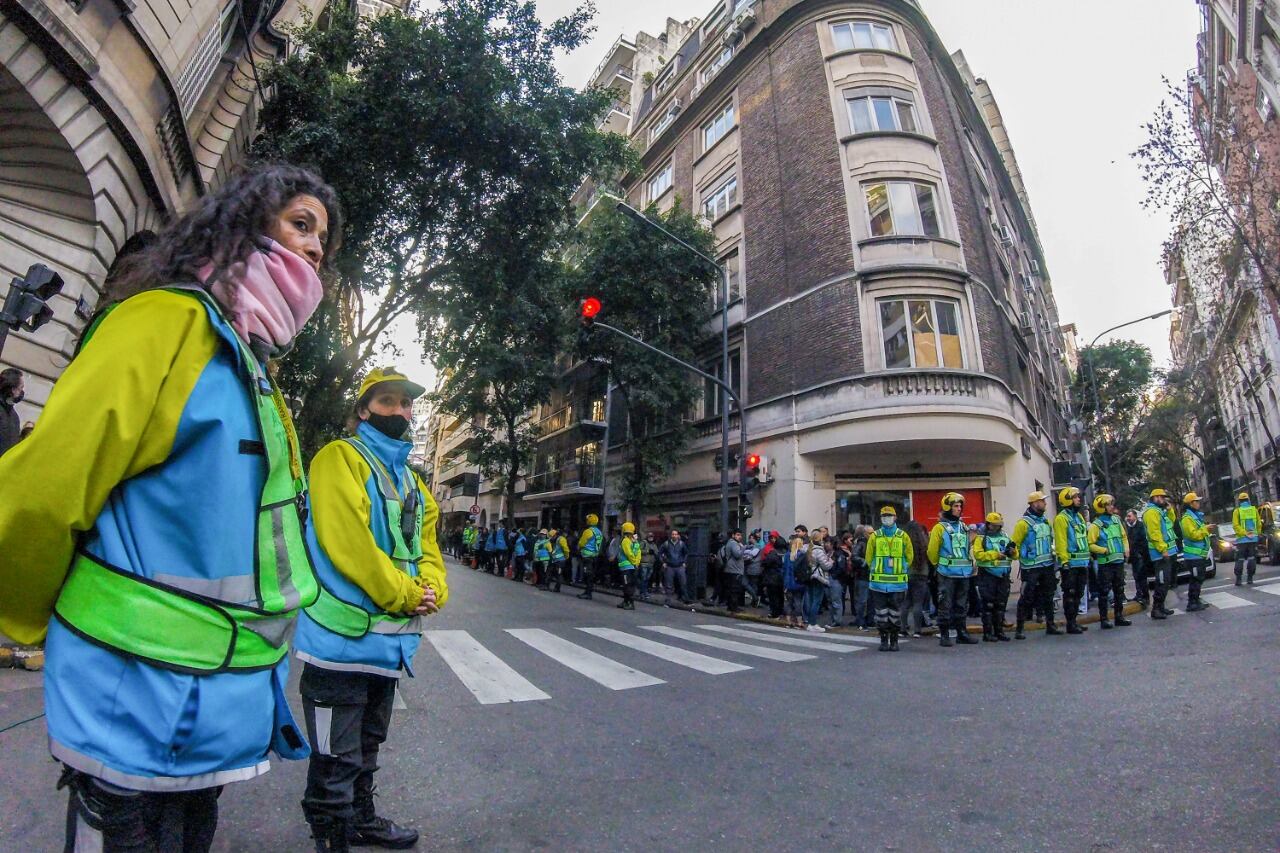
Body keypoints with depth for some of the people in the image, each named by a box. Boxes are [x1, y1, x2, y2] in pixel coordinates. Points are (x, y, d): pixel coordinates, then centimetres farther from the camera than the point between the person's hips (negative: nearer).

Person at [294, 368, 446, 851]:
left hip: (388, 637, 8)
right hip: (344, 634, -8)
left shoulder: (410, 480, 15)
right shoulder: (340, 458, -10)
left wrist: (431, 590, -7)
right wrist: (404, 595, -18)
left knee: (366, 748, 25)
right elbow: (347, 539, -21)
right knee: (337, 758, 5)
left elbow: (426, 544, 13)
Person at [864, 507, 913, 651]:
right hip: (879, 582, 0)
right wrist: (878, 570, 6)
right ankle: (884, 640, 15)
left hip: (898, 582, 0)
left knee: (895, 613, 7)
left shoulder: (903, 536, 1)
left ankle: (894, 640, 19)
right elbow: (868, 557, 7)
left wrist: (900, 570, 7)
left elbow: (909, 557, 8)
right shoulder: (874, 536, 1)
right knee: (881, 613, 5)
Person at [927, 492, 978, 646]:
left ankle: (961, 633, 22)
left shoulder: (963, 527, 12)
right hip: (947, 573, -6)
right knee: (945, 605, -2)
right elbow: (932, 551, -6)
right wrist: (938, 565, 4)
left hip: (964, 573, 6)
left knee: (962, 605, 13)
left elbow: (968, 548, 19)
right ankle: (944, 635, 4)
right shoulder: (940, 528, -7)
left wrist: (970, 563, 15)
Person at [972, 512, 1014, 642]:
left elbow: (1015, 554, 14)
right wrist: (994, 554, -20)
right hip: (987, 576, -5)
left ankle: (999, 631, 19)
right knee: (988, 605, -4)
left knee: (1001, 604, 10)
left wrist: (1013, 551, -8)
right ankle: (987, 633, 1)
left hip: (1003, 576, 5)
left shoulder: (1005, 538, 17)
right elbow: (978, 554, -12)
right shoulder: (981, 539, 1)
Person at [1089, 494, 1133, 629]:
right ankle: (1104, 619, 4)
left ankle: (1119, 617, 25)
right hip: (1105, 563, -7)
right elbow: (1090, 545, -13)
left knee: (1119, 590, 14)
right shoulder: (1096, 525, -11)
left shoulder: (1116, 520, 9)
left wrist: (1126, 549, 6)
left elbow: (1124, 537, 20)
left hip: (1119, 561, 7)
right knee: (1104, 592, -2)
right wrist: (1104, 550, -24)